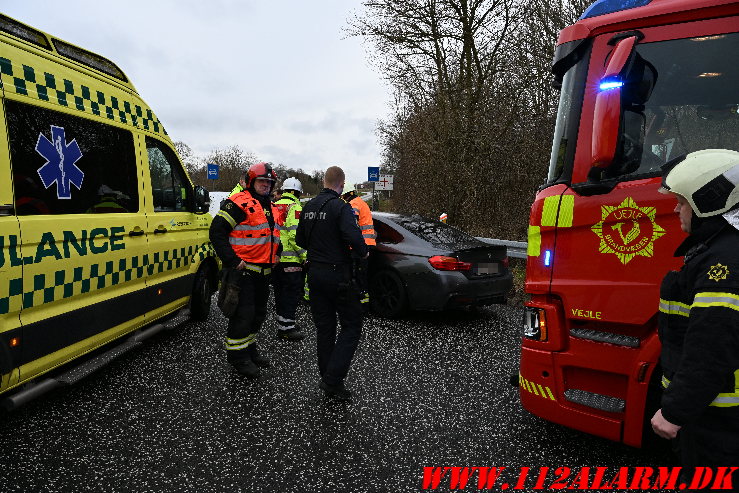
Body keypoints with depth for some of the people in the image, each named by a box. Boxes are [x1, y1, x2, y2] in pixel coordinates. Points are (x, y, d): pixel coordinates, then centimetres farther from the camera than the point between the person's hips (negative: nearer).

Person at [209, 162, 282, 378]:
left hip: (263, 271, 9)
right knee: (243, 314, -4)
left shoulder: (271, 209, 15)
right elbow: (217, 231, -17)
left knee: (258, 312, 18)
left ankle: (250, 349, 34)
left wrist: (276, 254, 17)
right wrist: (232, 261, -19)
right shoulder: (239, 203, -12)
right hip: (243, 270, -9)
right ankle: (237, 356, 10)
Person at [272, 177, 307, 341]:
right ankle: (287, 327, 0)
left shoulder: (274, 206, 14)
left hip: (275, 258, 8)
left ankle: (283, 326, 22)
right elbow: (295, 234, -20)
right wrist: (305, 254, -14)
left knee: (281, 292, 14)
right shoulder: (295, 207, -10)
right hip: (290, 259, -8)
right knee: (291, 292, -1)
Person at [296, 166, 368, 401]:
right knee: (351, 327, 3)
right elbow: (353, 237, -27)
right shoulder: (341, 208, -15)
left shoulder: (308, 207, 8)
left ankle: (327, 377, 21)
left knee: (324, 327, 14)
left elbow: (300, 240, 15)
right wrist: (363, 252, -8)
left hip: (315, 273, 7)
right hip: (338, 275, -7)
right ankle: (333, 379, -4)